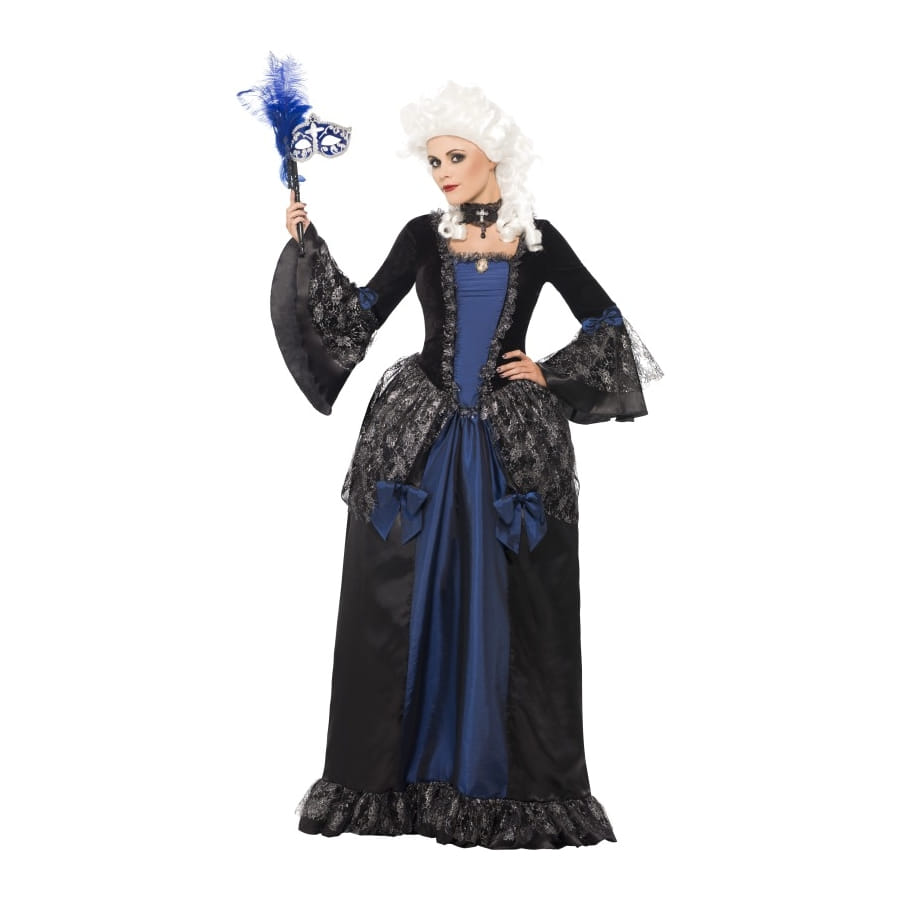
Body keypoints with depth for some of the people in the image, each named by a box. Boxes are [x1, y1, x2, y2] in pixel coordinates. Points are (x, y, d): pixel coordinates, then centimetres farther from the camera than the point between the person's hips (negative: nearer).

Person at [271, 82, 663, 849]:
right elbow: (360, 316, -2)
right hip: (418, 439, 1)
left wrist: (550, 376, 2)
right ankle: (391, 780, 12)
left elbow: (605, 324, 13)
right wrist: (310, 247, -10)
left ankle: (512, 785, 12)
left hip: (513, 445, -1)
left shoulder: (538, 241, 5)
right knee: (403, 607, 2)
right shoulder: (423, 237, 6)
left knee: (507, 612, 1)